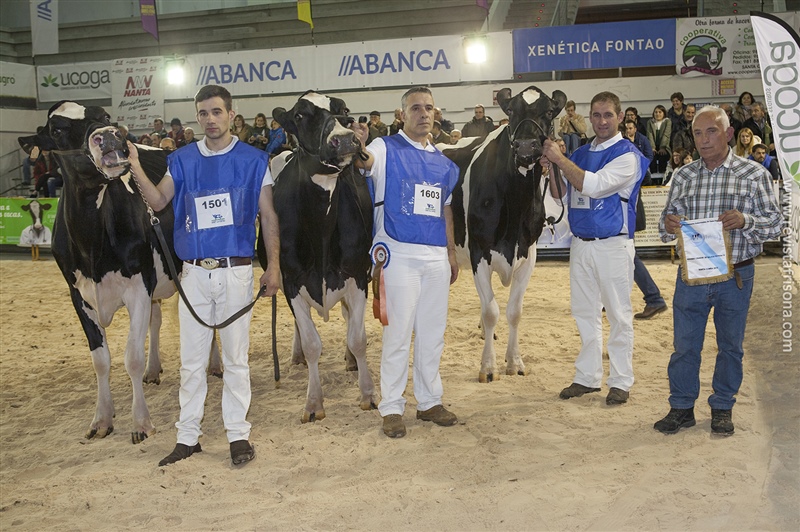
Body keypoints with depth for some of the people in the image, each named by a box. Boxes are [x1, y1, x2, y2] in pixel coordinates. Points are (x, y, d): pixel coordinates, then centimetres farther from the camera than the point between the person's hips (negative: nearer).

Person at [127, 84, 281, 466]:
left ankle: (238, 434, 18)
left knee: (236, 356, 6)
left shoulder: (253, 160, 1)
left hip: (236, 271, -2)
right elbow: (159, 202, -2)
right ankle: (188, 436, 20)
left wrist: (274, 265, -3)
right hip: (194, 272, 3)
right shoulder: (182, 160, 8)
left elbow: (268, 216, 2)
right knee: (192, 359, 9)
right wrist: (136, 169, -16)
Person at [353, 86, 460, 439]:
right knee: (398, 332, -1)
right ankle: (391, 407, 10)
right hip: (399, 253, -5)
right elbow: (366, 161, -24)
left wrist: (452, 253, 13)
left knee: (432, 333, 12)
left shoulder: (442, 162, 14)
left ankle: (429, 401, 25)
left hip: (437, 256, 5)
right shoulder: (386, 148, -2)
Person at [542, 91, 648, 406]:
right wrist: (552, 169, -4)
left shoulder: (627, 155, -8)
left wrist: (560, 159, -17)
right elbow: (559, 195, 13)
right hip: (580, 243, 6)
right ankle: (587, 377, 22)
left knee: (618, 314, 2)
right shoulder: (580, 154, 12)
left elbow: (594, 185, -21)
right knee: (584, 312, 11)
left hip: (613, 244, -6)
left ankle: (621, 381, 12)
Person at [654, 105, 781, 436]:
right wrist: (668, 226, -15)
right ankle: (682, 407, 21)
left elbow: (775, 224, -3)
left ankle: (722, 408, 28)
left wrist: (745, 220, -22)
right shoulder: (683, 176, 6)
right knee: (684, 344, 7)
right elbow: (666, 228, 9)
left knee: (730, 346, 11)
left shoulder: (753, 174, -2)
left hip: (735, 275, -1)